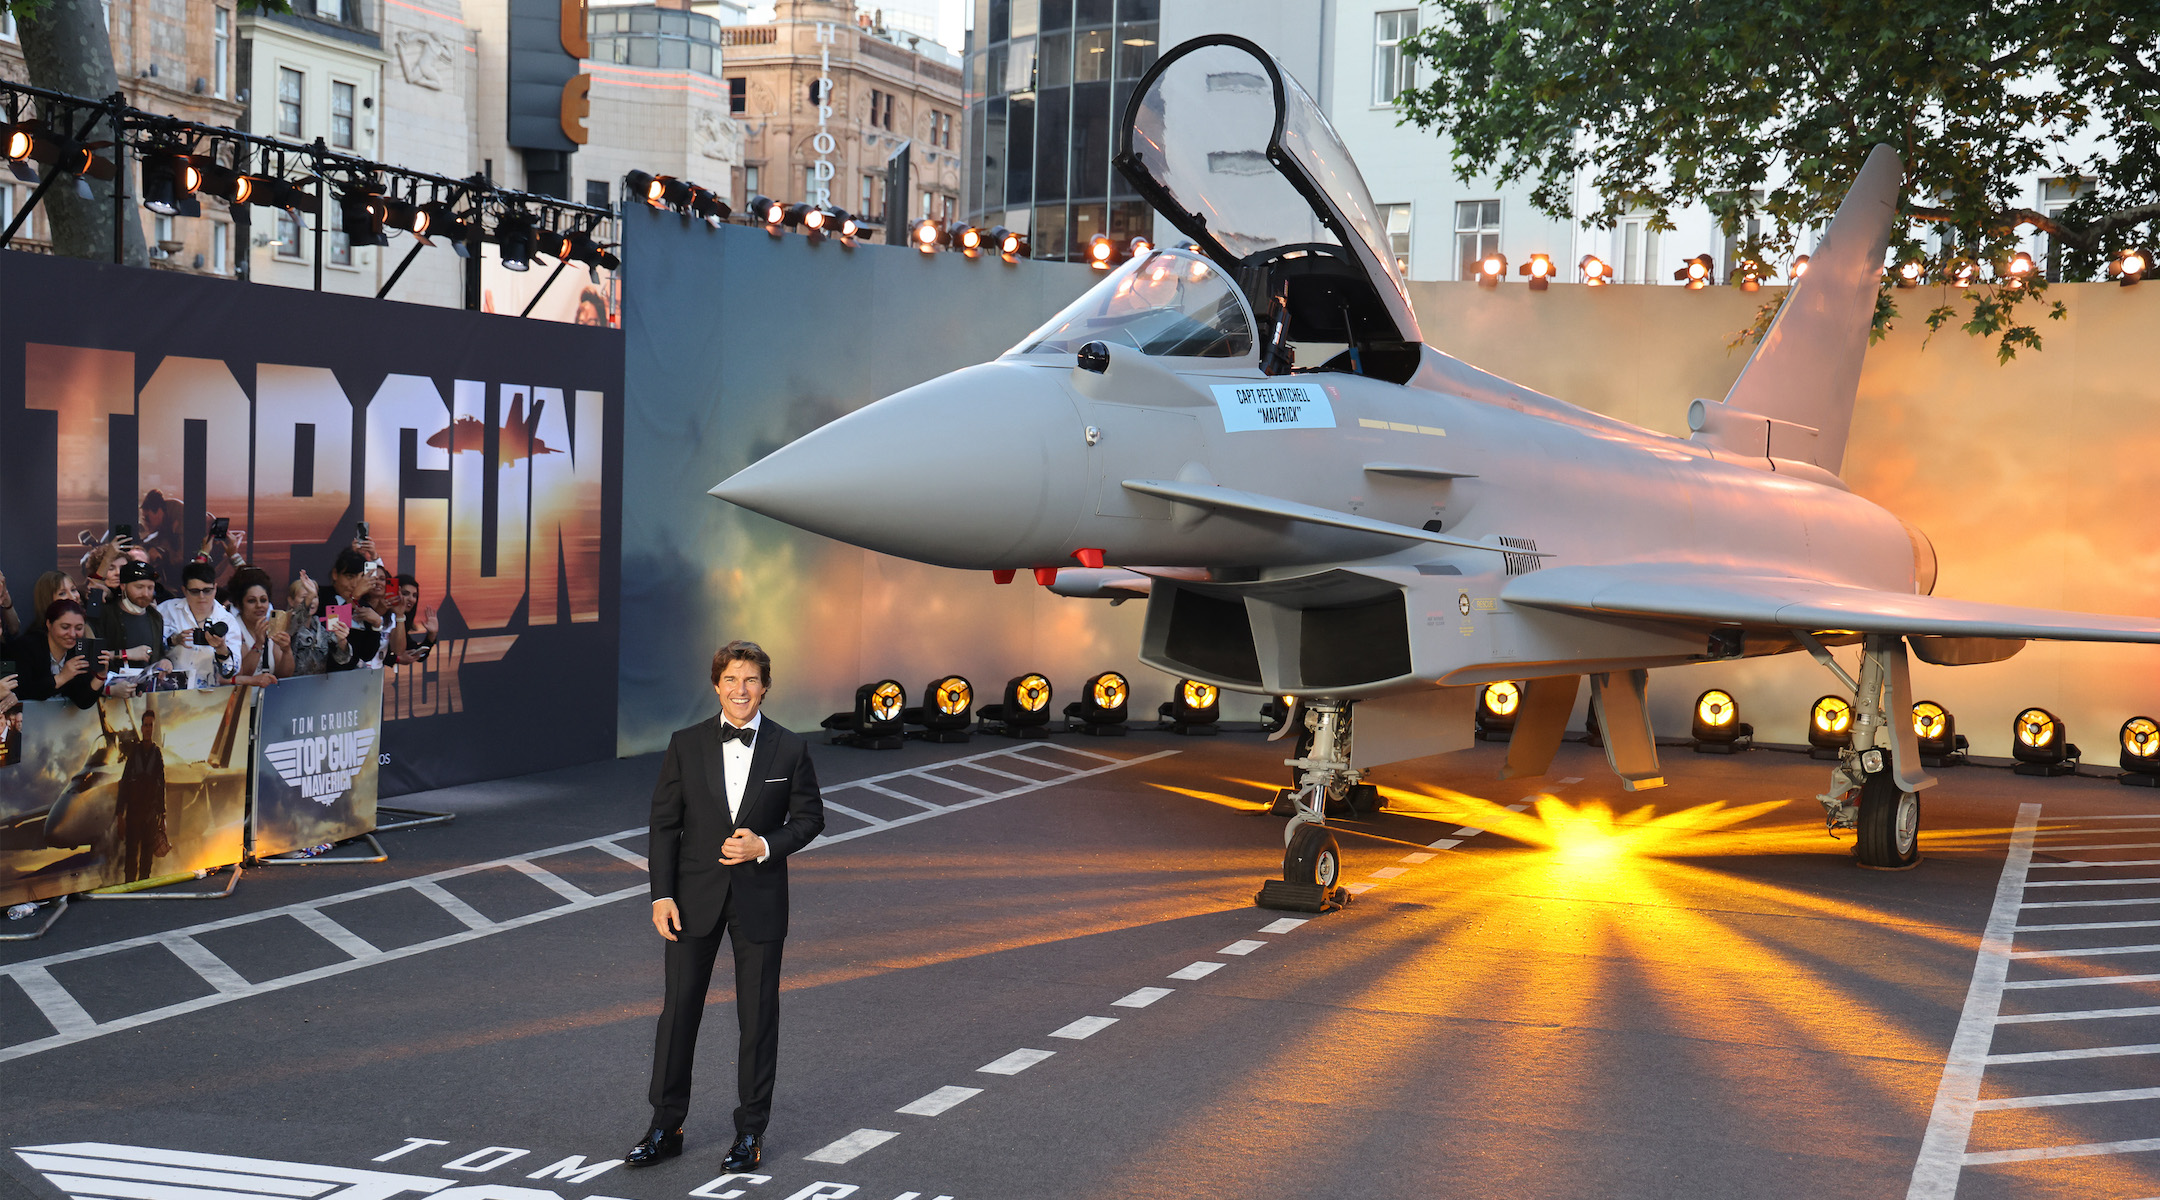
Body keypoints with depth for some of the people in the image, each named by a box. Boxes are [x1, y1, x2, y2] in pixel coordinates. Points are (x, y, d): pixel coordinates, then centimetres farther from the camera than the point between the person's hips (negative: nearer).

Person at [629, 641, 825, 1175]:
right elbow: (664, 824, 1)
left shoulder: (789, 749, -2)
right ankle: (665, 1127, 16)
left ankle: (750, 1131, 18)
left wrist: (765, 845, -14)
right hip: (696, 896, 1)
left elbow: (809, 817, 4)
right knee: (679, 1009, 5)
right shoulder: (686, 745, -1)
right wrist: (662, 894, -6)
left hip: (760, 898, 0)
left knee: (758, 1016, 6)